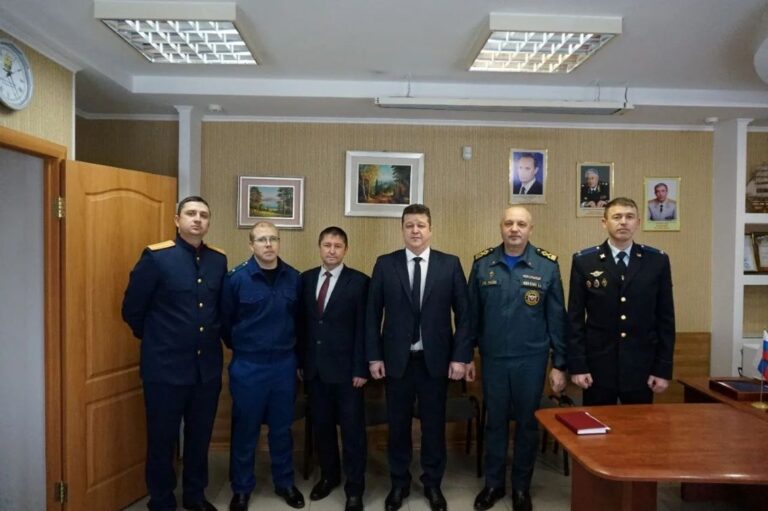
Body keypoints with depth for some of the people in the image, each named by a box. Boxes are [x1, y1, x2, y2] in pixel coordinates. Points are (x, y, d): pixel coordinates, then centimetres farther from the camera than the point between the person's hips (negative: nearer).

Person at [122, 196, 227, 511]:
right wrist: (156, 340, 5)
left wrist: (212, 337, 9)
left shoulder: (218, 260, 2)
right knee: (162, 439, 11)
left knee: (200, 436, 17)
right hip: (165, 367, -4)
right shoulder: (155, 257, -11)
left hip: (208, 367, 4)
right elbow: (132, 310, -4)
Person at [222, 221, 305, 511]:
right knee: (245, 429, 11)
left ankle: (284, 483, 33)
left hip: (284, 363, 3)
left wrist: (288, 347, 10)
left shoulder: (293, 278, -2)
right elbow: (225, 321, -1)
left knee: (282, 427, 15)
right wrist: (241, 347, 8)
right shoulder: (236, 278, -10)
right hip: (248, 366, -2)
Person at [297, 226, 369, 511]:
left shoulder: (359, 282, -7)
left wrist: (361, 369, -11)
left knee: (352, 428, 6)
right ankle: (329, 475, 35)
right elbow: (302, 323, 7)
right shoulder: (306, 279, 5)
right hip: (314, 367, 4)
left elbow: (363, 329, -9)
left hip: (346, 368, -4)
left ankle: (354, 487, 22)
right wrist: (301, 361, 5)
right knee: (321, 425, 15)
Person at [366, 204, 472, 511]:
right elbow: (373, 314, 1)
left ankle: (432, 483, 34)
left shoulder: (450, 264, -2)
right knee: (398, 424, 13)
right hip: (396, 359, 0)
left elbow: (464, 314, -1)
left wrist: (460, 356, -6)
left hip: (435, 359, 0)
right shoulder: (385, 264, -1)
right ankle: (399, 482, 34)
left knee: (434, 424, 13)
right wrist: (374, 356, -3)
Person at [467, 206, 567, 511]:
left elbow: (556, 318, -3)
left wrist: (559, 364, -3)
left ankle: (522, 486, 32)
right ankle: (493, 483, 33)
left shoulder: (547, 265, -6)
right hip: (492, 358, 1)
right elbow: (472, 314, 2)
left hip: (532, 359, -1)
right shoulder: (482, 263, -3)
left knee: (527, 423, 13)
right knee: (495, 422, 14)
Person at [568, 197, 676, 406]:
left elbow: (665, 318, 3)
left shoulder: (657, 261, 2)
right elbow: (575, 318, -2)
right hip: (598, 366, -1)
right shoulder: (584, 261, -2)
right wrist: (577, 365, -6)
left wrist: (664, 368, 0)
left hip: (642, 366, 1)